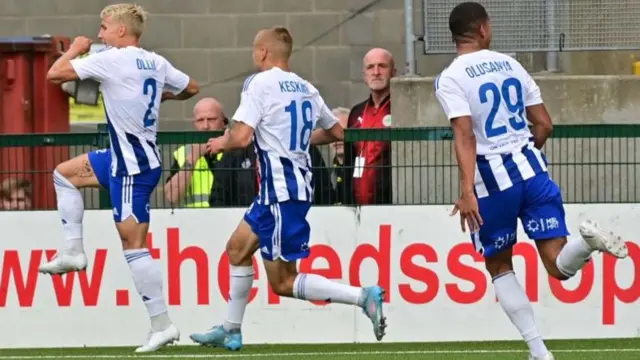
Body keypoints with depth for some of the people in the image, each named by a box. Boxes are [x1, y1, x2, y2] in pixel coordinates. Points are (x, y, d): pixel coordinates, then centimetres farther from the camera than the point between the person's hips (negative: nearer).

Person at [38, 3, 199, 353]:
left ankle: (162, 324, -7)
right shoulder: (155, 63, 6)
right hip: (125, 157, 9)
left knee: (133, 244, -7)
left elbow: (55, 74, -15)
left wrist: (75, 49, 4)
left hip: (133, 167, -9)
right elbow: (190, 88, 19)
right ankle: (73, 251, 19)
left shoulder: (114, 59, -17)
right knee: (64, 174, 21)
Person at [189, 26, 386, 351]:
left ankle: (362, 297, -17)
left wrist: (221, 143, 2)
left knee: (283, 282, -6)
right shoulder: (305, 89, 12)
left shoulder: (260, 83, -11)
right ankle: (231, 331, 22)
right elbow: (336, 132, 22)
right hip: (298, 184, 9)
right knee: (238, 247, 18)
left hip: (281, 190, -9)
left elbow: (242, 137, -19)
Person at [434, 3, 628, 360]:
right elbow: (544, 125, 10)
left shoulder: (450, 79, -6)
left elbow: (466, 136, -19)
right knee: (561, 267, 0)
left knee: (499, 267, 17)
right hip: (532, 168, 3)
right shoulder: (510, 64, 10)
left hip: (493, 178, -3)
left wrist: (467, 192, -25)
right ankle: (588, 238, -35)